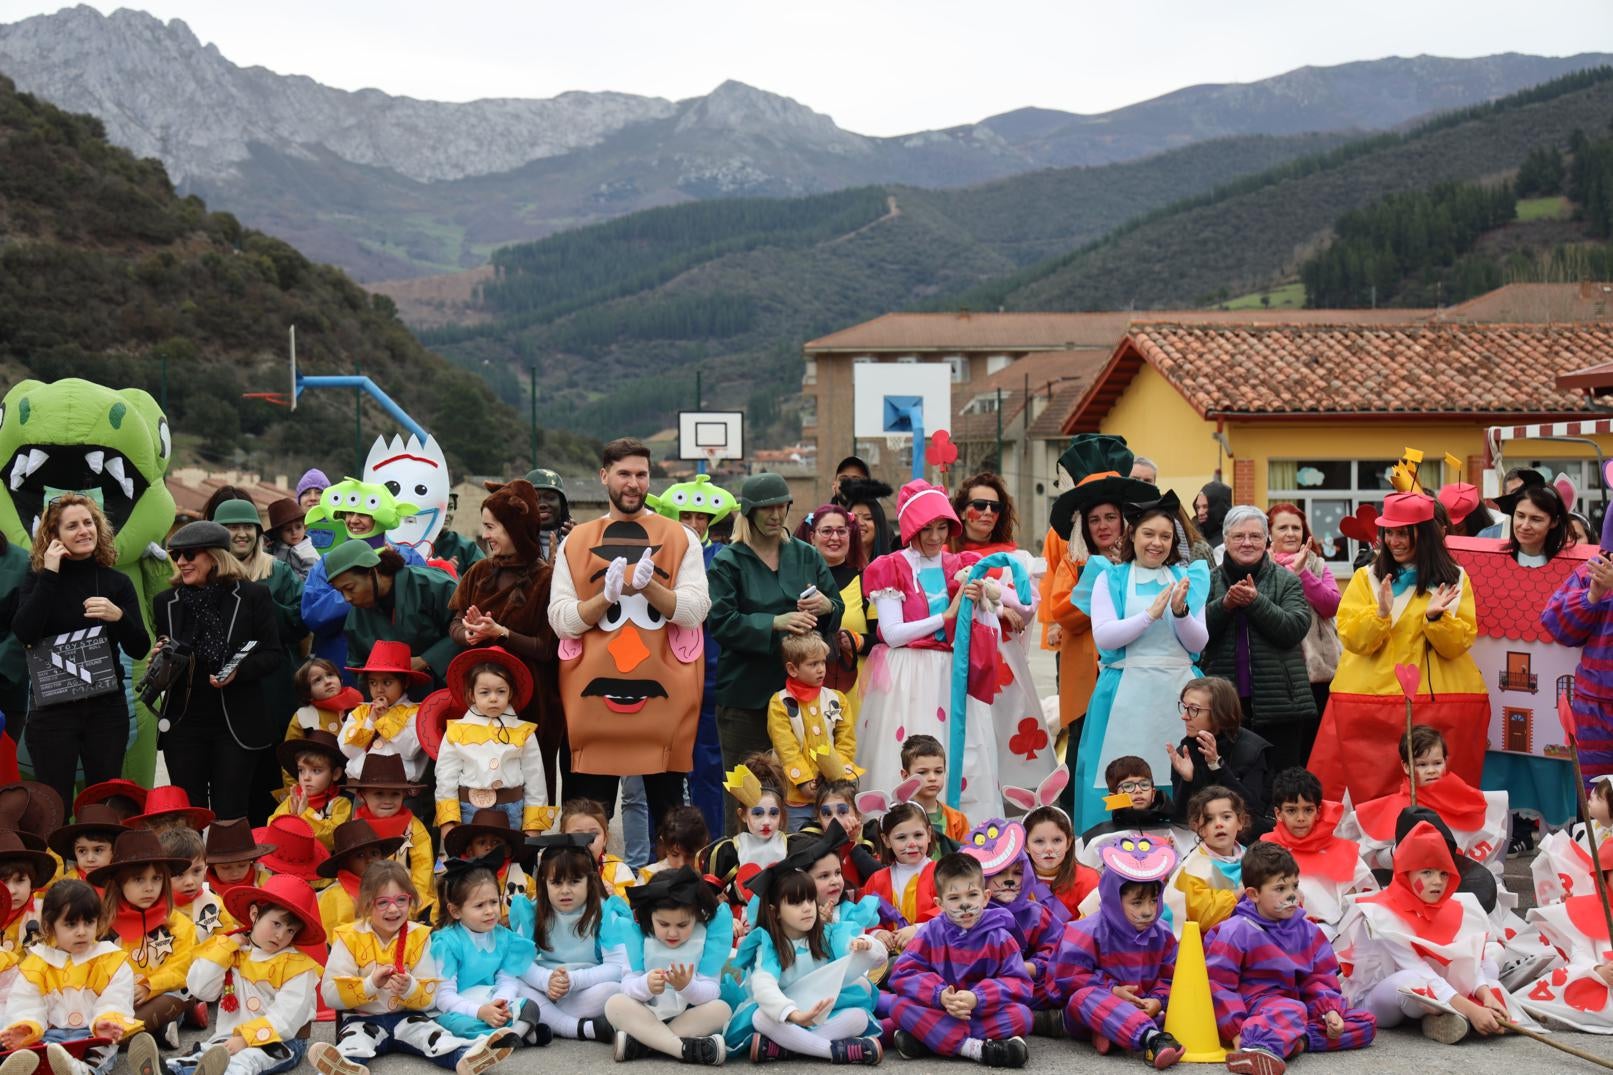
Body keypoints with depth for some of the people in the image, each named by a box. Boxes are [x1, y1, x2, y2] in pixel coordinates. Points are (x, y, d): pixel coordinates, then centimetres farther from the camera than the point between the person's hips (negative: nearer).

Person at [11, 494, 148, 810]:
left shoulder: (117, 582, 5)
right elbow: (24, 634, -16)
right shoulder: (39, 578, 2)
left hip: (107, 706, 2)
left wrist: (118, 616, -19)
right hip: (52, 709, -1)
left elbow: (139, 649, 0)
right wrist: (49, 575, -15)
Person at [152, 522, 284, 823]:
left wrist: (238, 671, -18)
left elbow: (273, 657, -1)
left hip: (237, 725, -3)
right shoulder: (165, 602, 9)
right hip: (183, 723, 3)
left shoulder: (253, 596, -2)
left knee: (230, 815, -1)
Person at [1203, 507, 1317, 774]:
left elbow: (1295, 629, -8)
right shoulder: (1210, 581, 9)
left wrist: (1256, 601, -17)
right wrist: (1225, 604, -15)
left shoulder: (1287, 581, 6)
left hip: (1277, 703, -1)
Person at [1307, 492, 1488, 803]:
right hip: (1369, 701, 1)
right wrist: (1380, 613, -18)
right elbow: (1352, 638, -2)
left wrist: (1435, 617, -19)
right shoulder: (1367, 577, 8)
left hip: (1438, 702, 0)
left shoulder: (1454, 579, 6)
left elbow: (1459, 643, -1)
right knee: (1367, 792, -2)